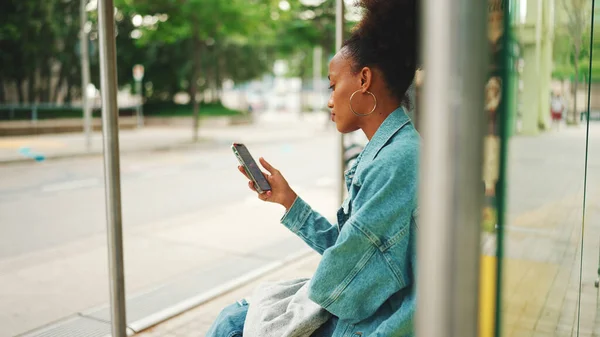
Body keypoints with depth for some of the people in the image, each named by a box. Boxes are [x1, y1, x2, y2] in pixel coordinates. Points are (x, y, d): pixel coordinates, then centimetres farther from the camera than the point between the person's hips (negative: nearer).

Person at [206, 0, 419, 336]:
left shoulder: (394, 162, -26)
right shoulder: (387, 151, 7)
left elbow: (333, 287, -22)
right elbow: (343, 245, 8)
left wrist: (306, 296, -2)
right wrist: (288, 199, 8)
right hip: (346, 310, 8)